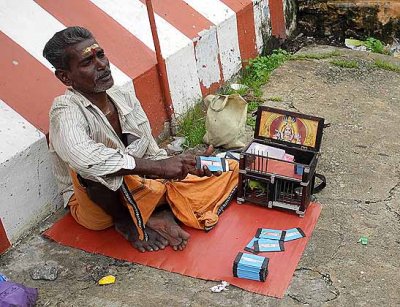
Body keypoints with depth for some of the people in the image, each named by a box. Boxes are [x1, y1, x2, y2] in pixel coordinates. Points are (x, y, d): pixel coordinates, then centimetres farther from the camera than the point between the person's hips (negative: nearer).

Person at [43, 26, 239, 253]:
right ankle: (125, 222, -13)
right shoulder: (65, 110, -22)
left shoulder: (125, 97, -1)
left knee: (228, 169, 1)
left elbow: (152, 153, 5)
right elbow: (83, 157, -43)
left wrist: (184, 167, -15)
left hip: (139, 187, 6)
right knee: (91, 167, -41)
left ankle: (163, 215, -18)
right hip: (93, 204, -5)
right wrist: (158, 167, -38)